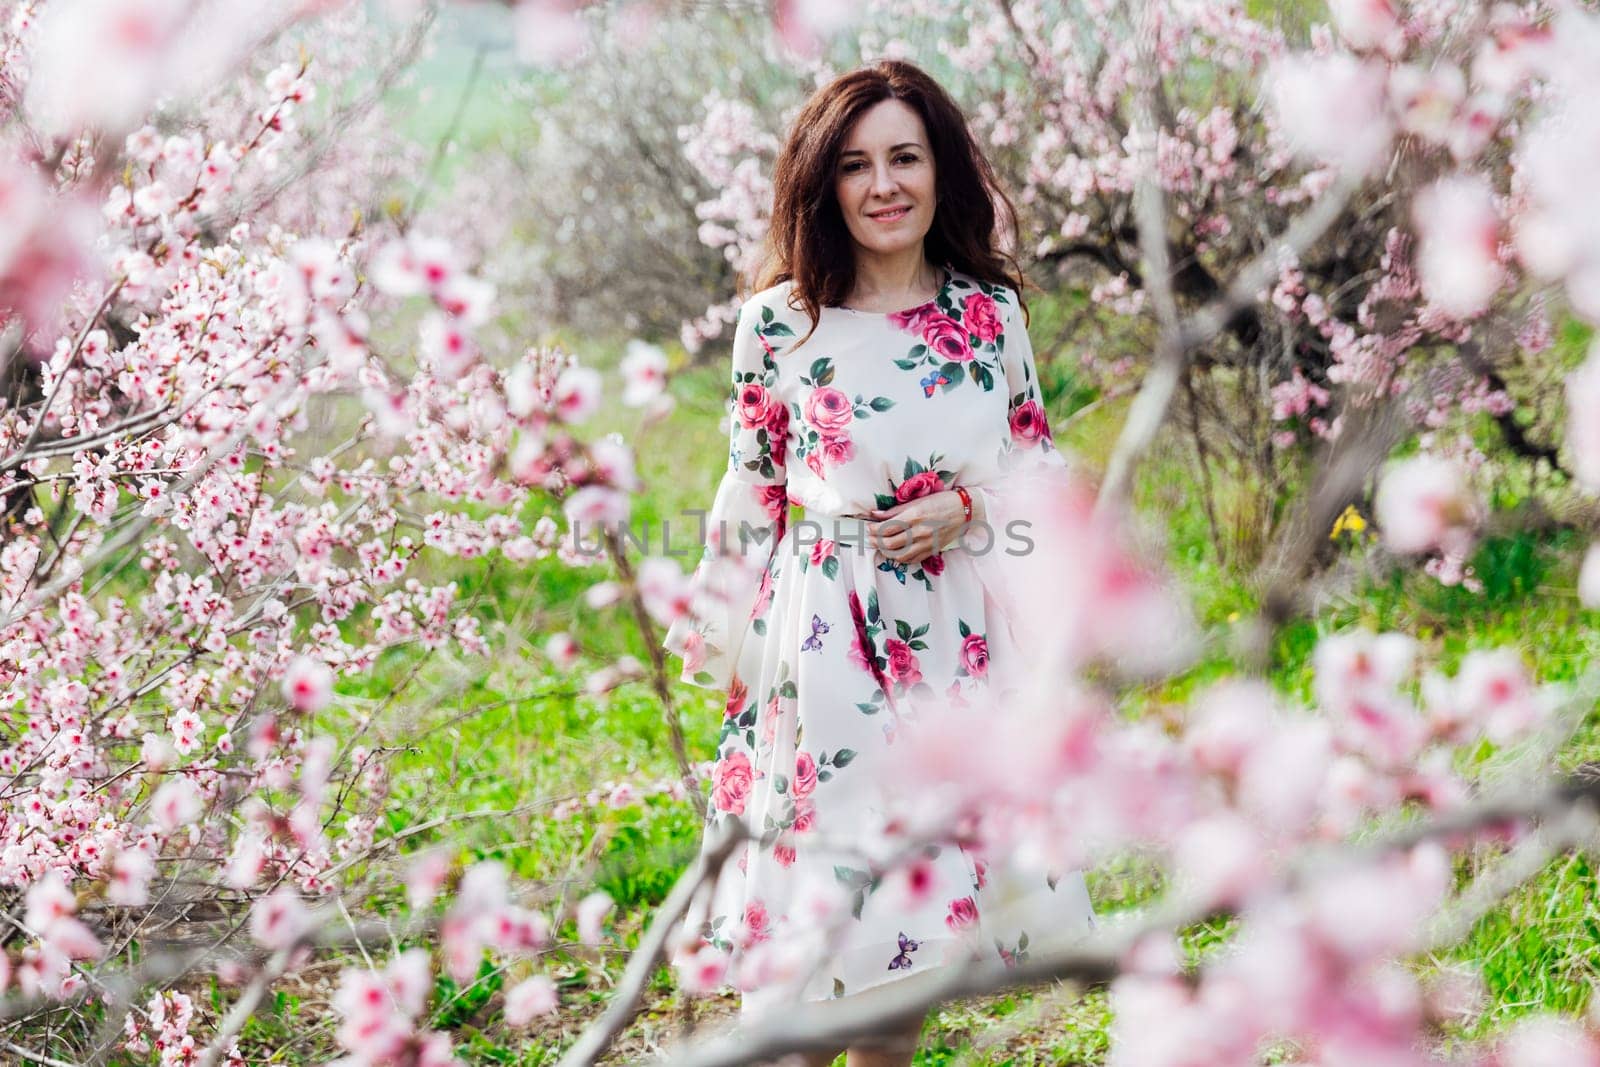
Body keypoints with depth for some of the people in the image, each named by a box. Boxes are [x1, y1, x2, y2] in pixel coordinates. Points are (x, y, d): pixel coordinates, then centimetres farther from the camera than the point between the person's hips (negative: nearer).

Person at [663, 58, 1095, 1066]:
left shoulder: (991, 313, 3)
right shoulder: (779, 322, -4)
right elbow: (750, 495, 4)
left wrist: (962, 506, -8)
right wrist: (726, 637, 4)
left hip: (964, 635, 3)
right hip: (827, 640, -3)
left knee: (933, 873, 10)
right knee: (813, 898, -1)